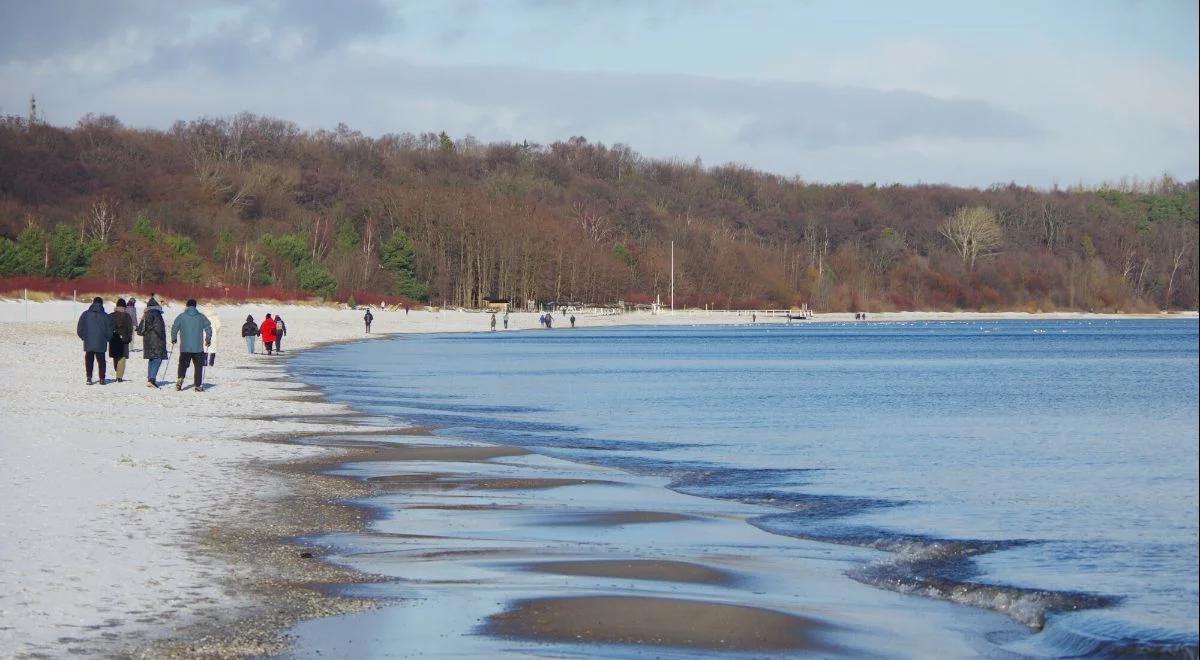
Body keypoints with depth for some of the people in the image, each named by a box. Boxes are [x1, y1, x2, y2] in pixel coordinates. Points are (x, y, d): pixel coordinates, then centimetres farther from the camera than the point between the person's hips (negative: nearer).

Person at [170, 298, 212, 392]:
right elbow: (208, 328, 1)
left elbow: (174, 328, -2)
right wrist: (208, 340, 13)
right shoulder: (201, 317, 2)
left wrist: (174, 339, 13)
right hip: (198, 348, 0)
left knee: (182, 365, 10)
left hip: (184, 348, 0)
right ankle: (198, 386, 5)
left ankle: (180, 379, -15)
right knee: (198, 366, 8)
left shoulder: (181, 317, 0)